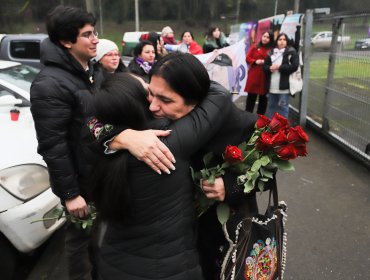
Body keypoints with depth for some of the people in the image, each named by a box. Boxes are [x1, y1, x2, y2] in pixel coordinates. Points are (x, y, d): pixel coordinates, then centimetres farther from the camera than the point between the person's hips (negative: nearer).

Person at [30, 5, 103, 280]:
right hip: (79, 179, -8)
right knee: (81, 238, 12)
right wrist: (70, 193, -19)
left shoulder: (93, 72, 5)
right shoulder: (50, 84, -23)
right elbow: (52, 146, -23)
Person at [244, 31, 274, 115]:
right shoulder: (255, 47, 7)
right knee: (251, 96, 5)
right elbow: (247, 59, 5)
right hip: (254, 76, 1)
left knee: (263, 97, 7)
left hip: (265, 77, -1)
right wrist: (255, 62, -10)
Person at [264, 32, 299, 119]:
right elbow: (265, 66, 11)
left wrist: (279, 67, -13)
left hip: (284, 86, -5)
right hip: (272, 86, 5)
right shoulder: (271, 52, 13)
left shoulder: (291, 52, 0)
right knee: (271, 106, 15)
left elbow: (294, 66, -11)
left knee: (283, 107, -2)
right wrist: (270, 68, -12)